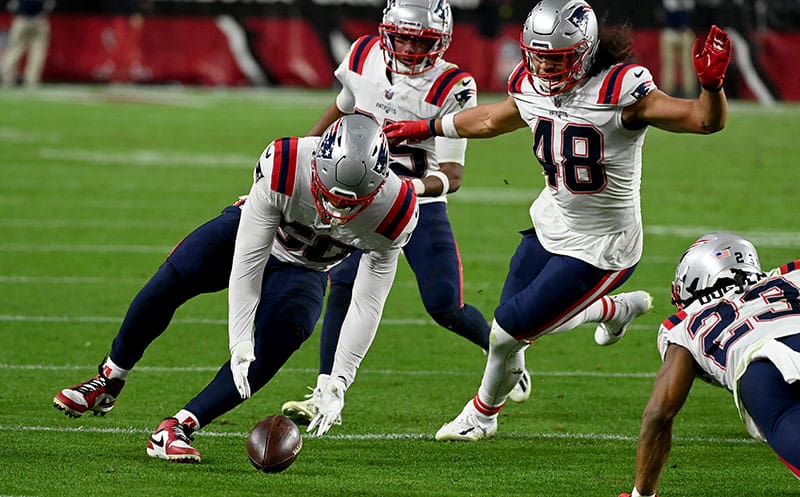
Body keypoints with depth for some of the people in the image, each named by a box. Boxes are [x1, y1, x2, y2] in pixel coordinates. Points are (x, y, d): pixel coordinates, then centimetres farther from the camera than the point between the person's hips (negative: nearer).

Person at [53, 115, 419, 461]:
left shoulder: (394, 214, -33)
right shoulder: (283, 166, -38)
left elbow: (367, 304, -21)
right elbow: (247, 262, -31)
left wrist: (337, 385, -23)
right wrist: (240, 345, -32)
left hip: (301, 272, 1)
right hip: (249, 234, -1)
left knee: (278, 341, -24)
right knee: (169, 283, -17)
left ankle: (179, 428, -17)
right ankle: (108, 381, 8)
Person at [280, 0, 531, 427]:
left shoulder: (452, 88, -18)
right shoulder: (364, 57, -6)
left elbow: (452, 174, -18)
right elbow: (343, 106, 17)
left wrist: (418, 186, -38)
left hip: (421, 203, -3)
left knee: (445, 306, -7)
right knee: (343, 286, -17)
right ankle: (324, 395, -15)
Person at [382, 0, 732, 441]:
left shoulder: (619, 91, -25)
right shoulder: (531, 88, -5)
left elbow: (705, 120, -28)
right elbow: (489, 121, 18)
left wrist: (711, 85, -50)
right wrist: (421, 130, 28)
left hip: (600, 247, -7)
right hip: (551, 224, 7)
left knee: (511, 328, -4)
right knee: (513, 325, 10)